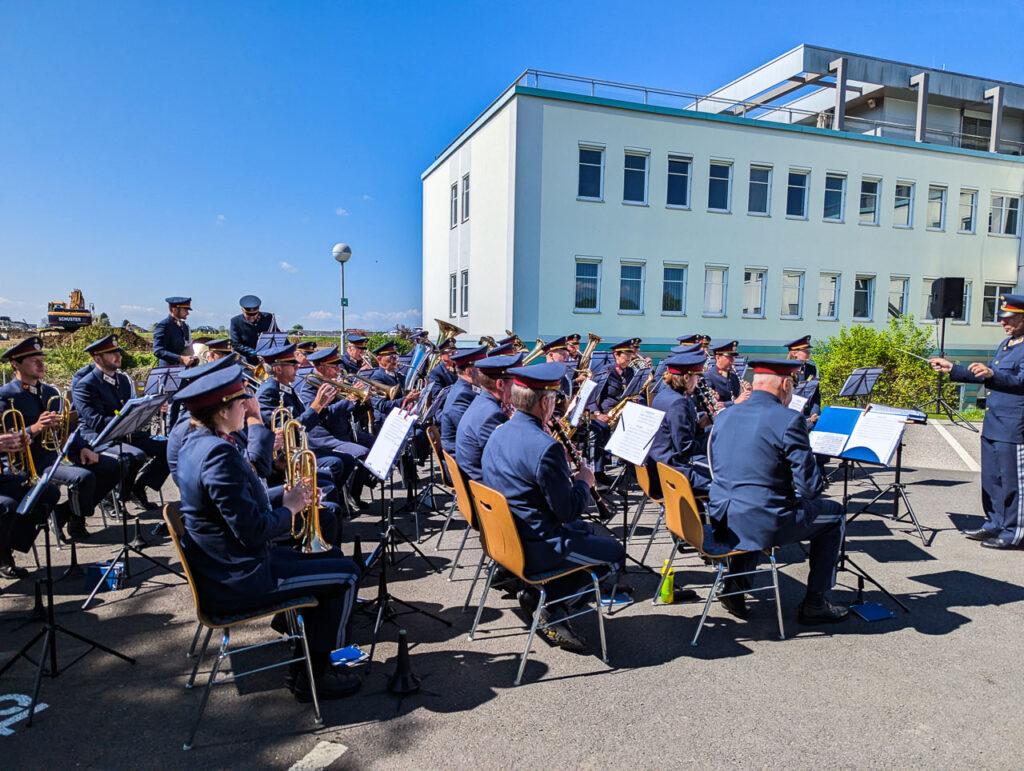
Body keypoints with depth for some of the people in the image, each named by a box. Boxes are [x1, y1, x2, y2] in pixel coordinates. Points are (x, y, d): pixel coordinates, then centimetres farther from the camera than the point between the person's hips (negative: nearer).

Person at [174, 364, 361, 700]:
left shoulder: (196, 445, 7)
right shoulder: (219, 453, -26)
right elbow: (253, 530, -28)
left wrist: (285, 497, 3)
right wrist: (290, 508, -11)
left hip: (220, 568, 10)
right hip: (238, 581, -10)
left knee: (330, 558, 19)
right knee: (346, 574, -2)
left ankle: (303, 663, 26)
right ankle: (313, 677, 11)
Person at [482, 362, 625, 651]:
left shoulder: (498, 433, 2)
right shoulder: (545, 447, -26)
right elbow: (568, 510, -20)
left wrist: (568, 478, 10)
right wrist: (583, 482, -2)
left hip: (504, 537, 9)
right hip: (535, 549, -9)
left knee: (585, 530, 27)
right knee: (615, 552, 8)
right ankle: (553, 607, 9)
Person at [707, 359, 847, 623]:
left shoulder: (723, 416, 7)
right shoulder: (789, 420, -13)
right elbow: (811, 487, -13)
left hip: (722, 520, 6)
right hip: (763, 523, -6)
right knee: (834, 515, 18)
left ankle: (734, 585, 26)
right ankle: (815, 604, 24)